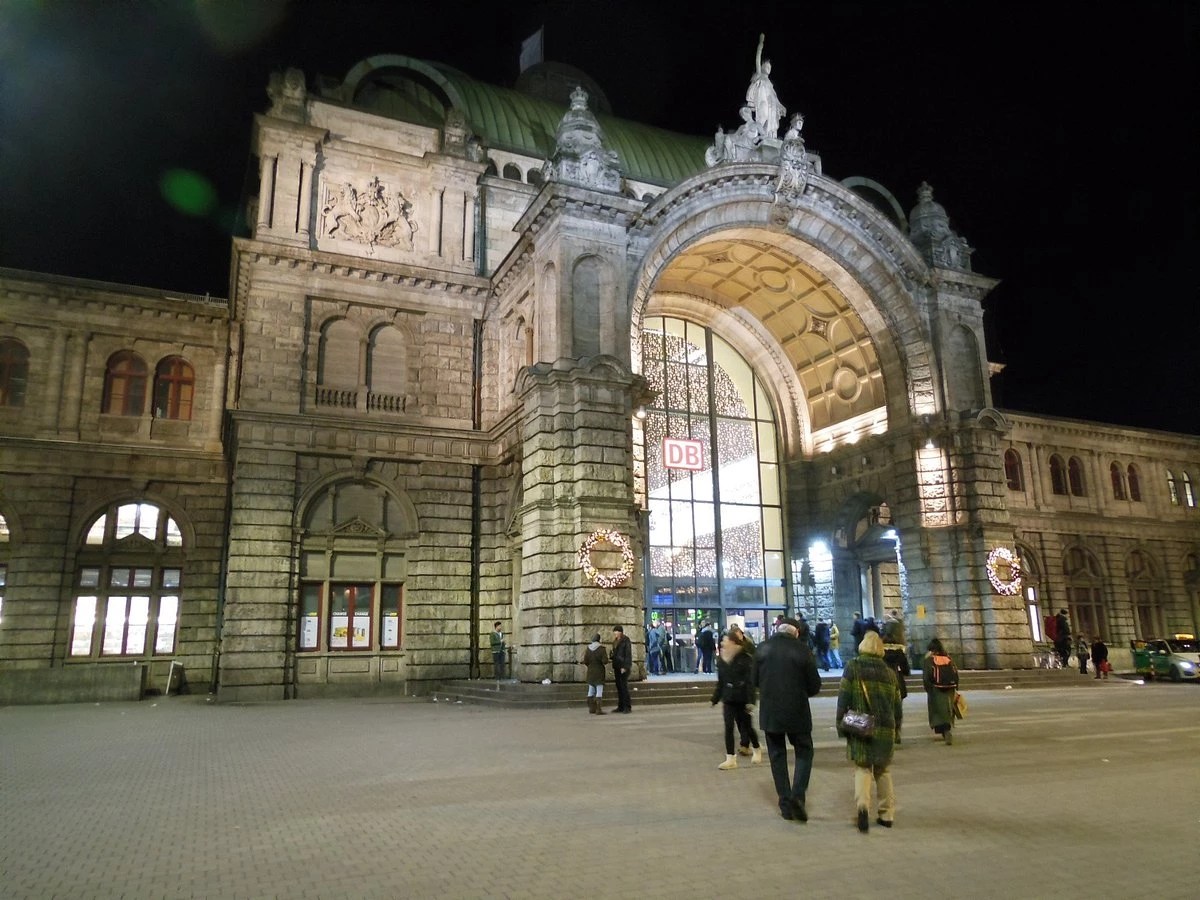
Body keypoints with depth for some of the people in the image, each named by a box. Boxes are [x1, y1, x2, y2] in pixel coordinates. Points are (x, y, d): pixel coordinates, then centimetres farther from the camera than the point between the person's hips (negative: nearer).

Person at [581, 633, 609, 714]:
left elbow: (585, 662, 0)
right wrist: (606, 655, 3)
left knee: (591, 691, 13)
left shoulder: (588, 648, 0)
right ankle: (598, 710, -8)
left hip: (590, 672, 5)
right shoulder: (601, 648, -13)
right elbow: (605, 661, -18)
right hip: (599, 672, -5)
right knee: (599, 691, -4)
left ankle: (591, 708, 19)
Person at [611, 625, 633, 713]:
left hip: (623, 667, -8)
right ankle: (620, 707, 11)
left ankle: (627, 707, -7)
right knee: (619, 687, 7)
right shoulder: (615, 642, 16)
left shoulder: (626, 641, -8)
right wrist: (613, 668, 16)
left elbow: (628, 655, -13)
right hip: (617, 667, 8)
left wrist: (625, 667, -19)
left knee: (624, 686, -10)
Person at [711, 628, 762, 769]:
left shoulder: (745, 658, -14)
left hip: (742, 698, -4)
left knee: (746, 725, 8)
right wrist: (716, 698, 9)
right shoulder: (721, 660, 2)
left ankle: (757, 749, 33)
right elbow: (720, 682, 9)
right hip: (728, 698, 4)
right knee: (729, 727, -1)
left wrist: (750, 700, -17)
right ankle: (730, 758, 3)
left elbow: (750, 681, -14)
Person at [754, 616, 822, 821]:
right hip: (797, 712, -2)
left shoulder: (762, 649, -2)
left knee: (777, 756, 13)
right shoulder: (802, 649, -10)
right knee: (804, 752, 14)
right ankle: (798, 795, -3)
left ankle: (786, 804, 12)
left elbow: (755, 680, 6)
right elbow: (814, 685, -5)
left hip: (770, 712, 2)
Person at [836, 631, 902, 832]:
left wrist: (840, 725, -1)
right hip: (886, 729, 3)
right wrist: (896, 730, 22)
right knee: (884, 770, 17)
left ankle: (863, 805, -18)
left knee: (862, 768, 5)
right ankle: (887, 814, 19)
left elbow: (843, 698, -8)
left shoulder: (853, 668, -4)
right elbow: (897, 704, 12)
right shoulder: (890, 671, 7)